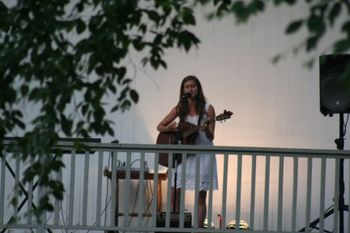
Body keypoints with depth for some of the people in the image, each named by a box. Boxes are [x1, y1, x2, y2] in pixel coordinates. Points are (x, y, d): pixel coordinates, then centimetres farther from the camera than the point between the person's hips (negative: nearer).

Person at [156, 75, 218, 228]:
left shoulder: (207, 108, -3)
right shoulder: (180, 109, 5)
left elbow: (210, 137, -5)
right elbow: (160, 126, 10)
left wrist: (206, 130, -27)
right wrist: (170, 128, -11)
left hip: (203, 153, -2)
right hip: (184, 153, 2)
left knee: (201, 196, -2)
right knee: (174, 192, -5)